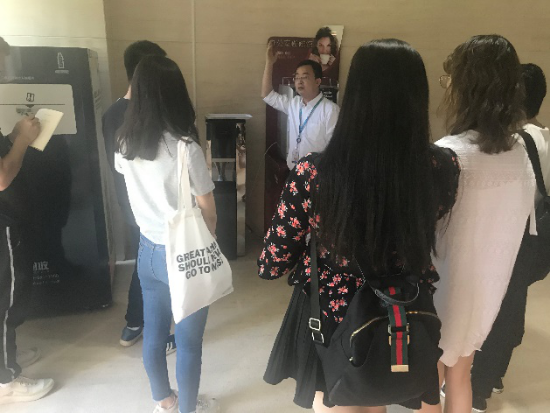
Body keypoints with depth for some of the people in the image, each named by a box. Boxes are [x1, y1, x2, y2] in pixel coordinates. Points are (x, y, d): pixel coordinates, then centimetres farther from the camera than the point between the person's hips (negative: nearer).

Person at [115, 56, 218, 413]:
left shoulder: (125, 144, -4)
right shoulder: (185, 148, -23)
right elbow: (208, 213, -14)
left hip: (148, 250, 7)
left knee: (154, 331, 21)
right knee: (188, 341, 12)